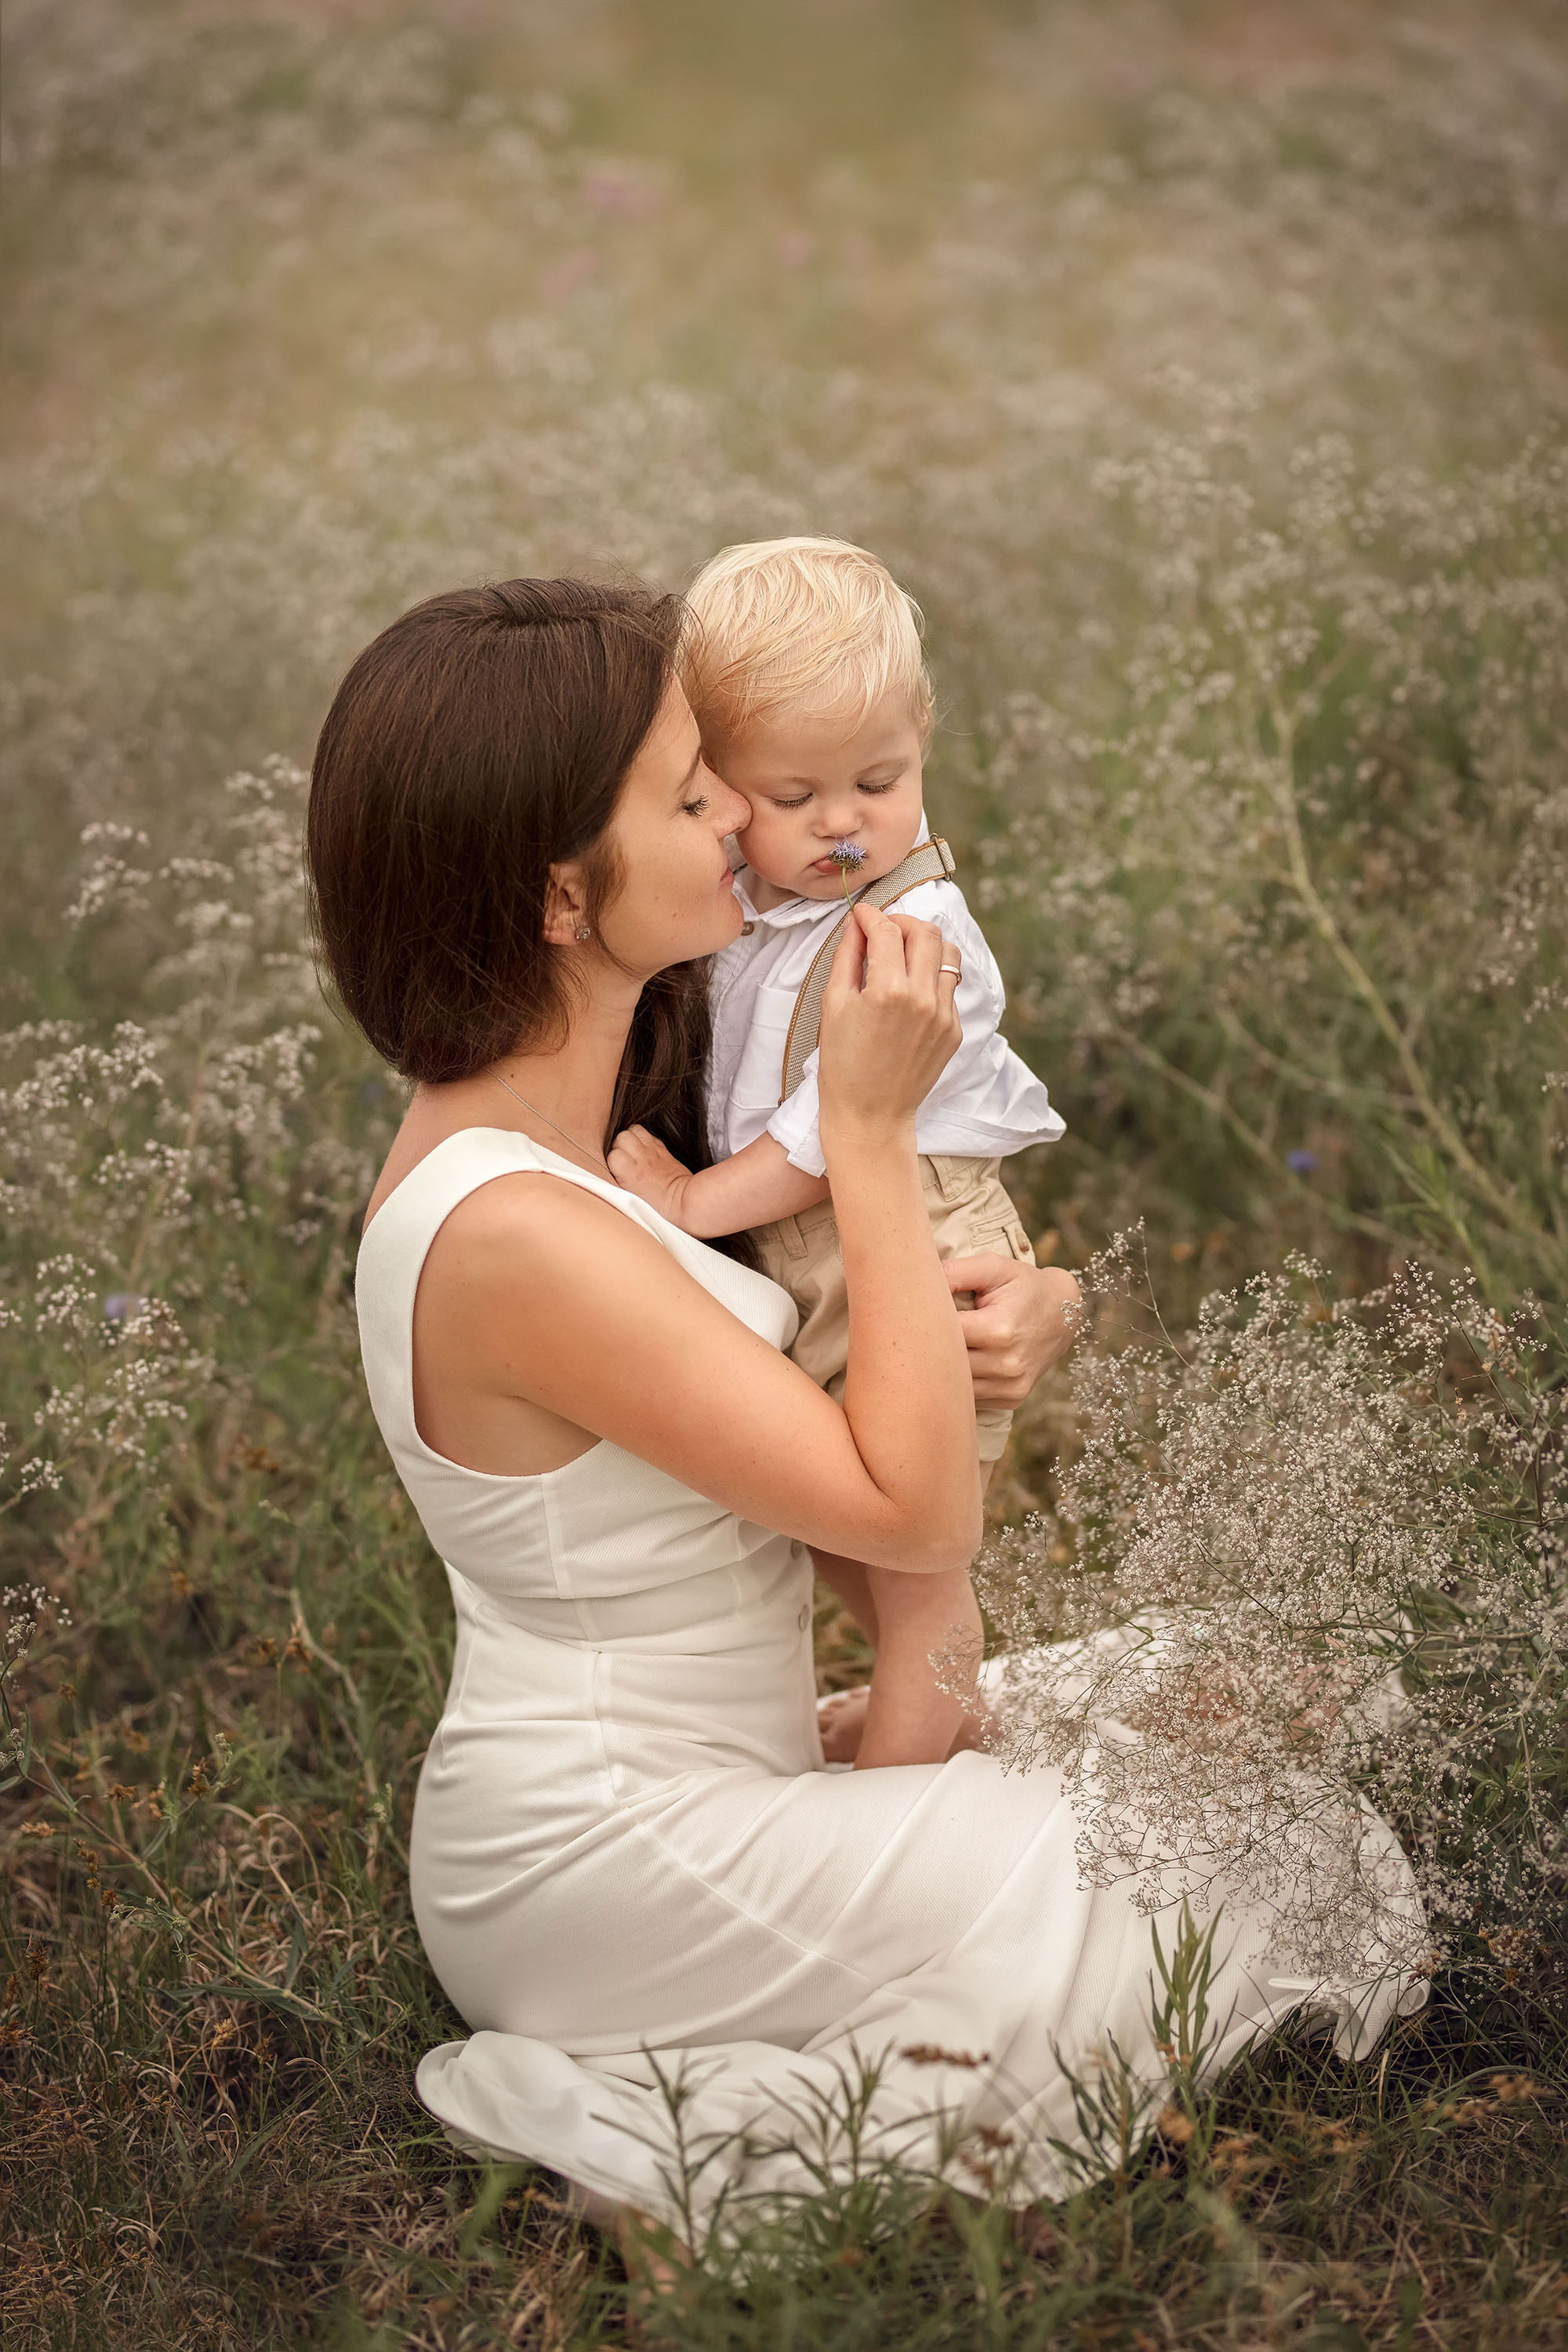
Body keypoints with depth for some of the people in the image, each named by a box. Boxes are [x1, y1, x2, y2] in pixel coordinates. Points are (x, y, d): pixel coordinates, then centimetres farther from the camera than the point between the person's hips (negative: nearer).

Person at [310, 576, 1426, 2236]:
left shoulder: (569, 1129, 2)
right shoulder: (513, 1232, -28)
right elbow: (918, 1509, -24)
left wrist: (1005, 1305, -6)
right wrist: (873, 1123, -20)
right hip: (608, 1872, -10)